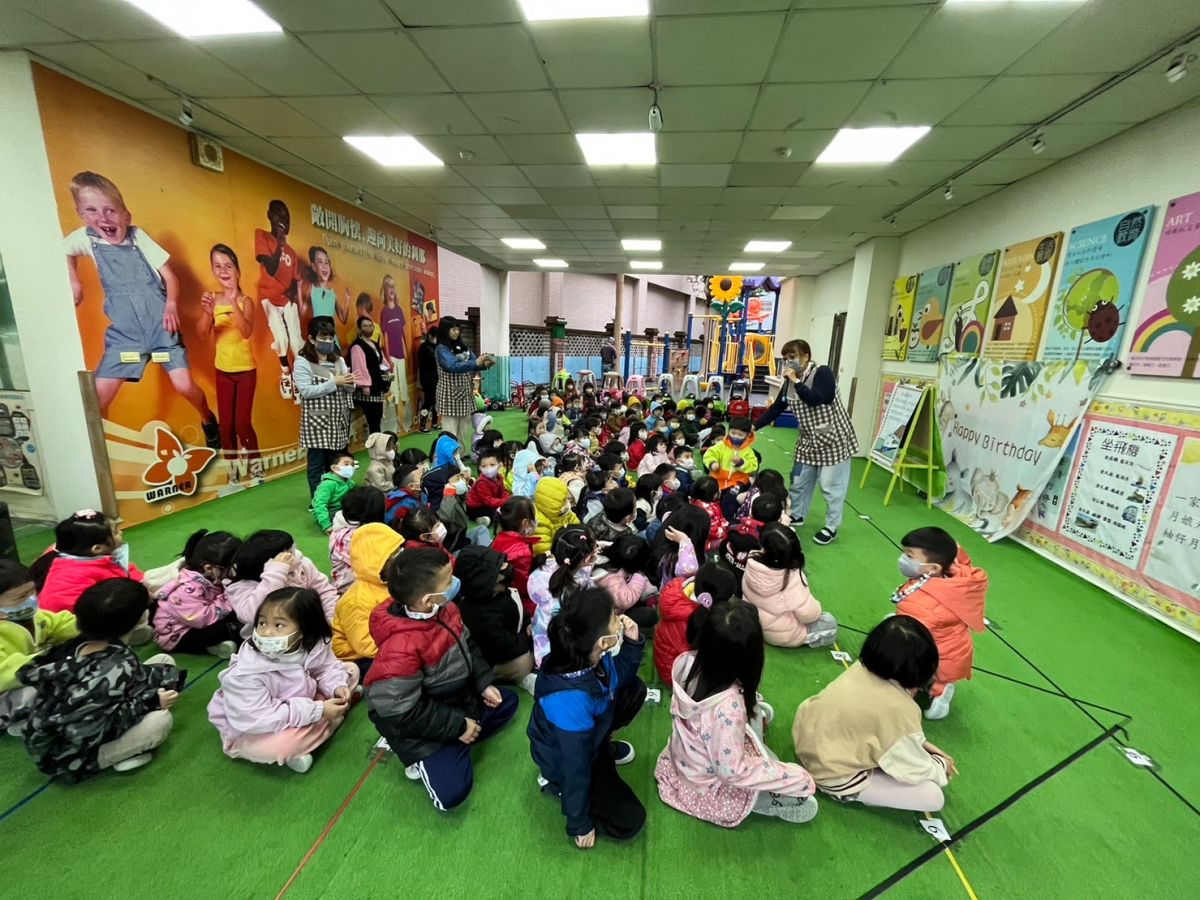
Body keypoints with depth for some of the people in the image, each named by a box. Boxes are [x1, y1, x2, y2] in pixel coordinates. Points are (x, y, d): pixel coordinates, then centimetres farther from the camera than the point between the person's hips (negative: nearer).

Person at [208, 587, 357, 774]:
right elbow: (259, 719, -33)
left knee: (351, 670, 0)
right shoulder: (245, 673, -33)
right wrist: (317, 710, -33)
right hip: (251, 729, -5)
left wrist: (337, 686, -25)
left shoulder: (314, 646, -20)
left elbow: (327, 667, -2)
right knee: (271, 747, -38)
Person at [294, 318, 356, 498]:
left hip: (338, 420, 5)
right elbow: (306, 391, -16)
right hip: (317, 422, -5)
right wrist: (334, 382, -20)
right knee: (317, 464, 2)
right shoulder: (302, 362, -5)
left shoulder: (339, 360, 11)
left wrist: (349, 383, -14)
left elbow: (349, 391, 9)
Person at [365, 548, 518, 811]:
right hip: (420, 726, -7)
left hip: (459, 696, 8)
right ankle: (422, 759, 10)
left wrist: (484, 683, -3)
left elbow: (468, 647, 4)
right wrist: (457, 726, -21)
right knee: (452, 790, -16)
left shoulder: (445, 609, -14)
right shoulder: (400, 649, -38)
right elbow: (402, 712, -28)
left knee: (507, 702, 15)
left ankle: (455, 747, 11)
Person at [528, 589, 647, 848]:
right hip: (564, 759, -7)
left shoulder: (592, 655, -23)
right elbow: (575, 766, -28)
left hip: (590, 735, 7)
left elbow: (620, 678, 0)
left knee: (636, 690, 8)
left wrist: (633, 642, -20)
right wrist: (580, 825, -11)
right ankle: (556, 783, 10)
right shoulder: (571, 700, -43)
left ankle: (603, 747, 22)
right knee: (629, 820, -3)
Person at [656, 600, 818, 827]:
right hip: (712, 788, -6)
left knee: (754, 706, 15)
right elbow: (731, 771, -27)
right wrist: (797, 777, -17)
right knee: (806, 805, 7)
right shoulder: (727, 706, -41)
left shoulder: (686, 662, -23)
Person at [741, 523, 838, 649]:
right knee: (830, 622, 15)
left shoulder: (752, 563, -26)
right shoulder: (793, 577, -38)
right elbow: (808, 615, -25)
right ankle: (799, 640, 4)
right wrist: (816, 608, -3)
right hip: (781, 635, -5)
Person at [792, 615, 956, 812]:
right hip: (833, 776, -7)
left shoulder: (862, 668, -11)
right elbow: (915, 770, -9)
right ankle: (852, 793, 5)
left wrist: (920, 743, 14)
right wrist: (942, 766, 11)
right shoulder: (900, 711, -29)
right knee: (934, 797, -1)